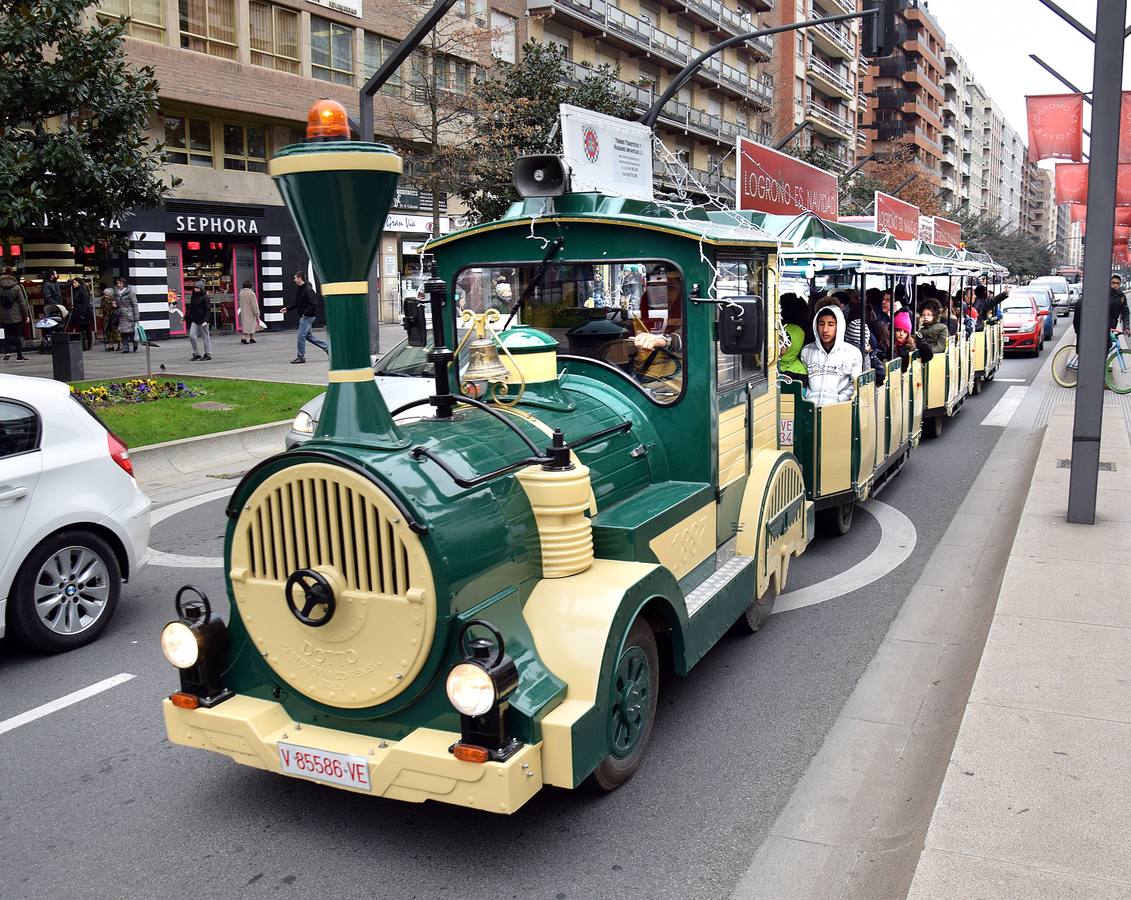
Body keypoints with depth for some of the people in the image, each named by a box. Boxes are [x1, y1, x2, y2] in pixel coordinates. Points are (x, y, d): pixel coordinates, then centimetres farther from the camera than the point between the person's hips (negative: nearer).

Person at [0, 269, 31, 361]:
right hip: (16, 316, -2)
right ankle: (19, 355, 5)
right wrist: (26, 316, -2)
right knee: (17, 335, 3)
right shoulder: (17, 287, -7)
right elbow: (22, 303, -6)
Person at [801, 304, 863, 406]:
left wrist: (837, 401, -7)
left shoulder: (853, 353, 8)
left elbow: (854, 385, 6)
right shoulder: (807, 351, 15)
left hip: (837, 407, -1)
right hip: (810, 406, 2)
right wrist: (809, 399, -1)